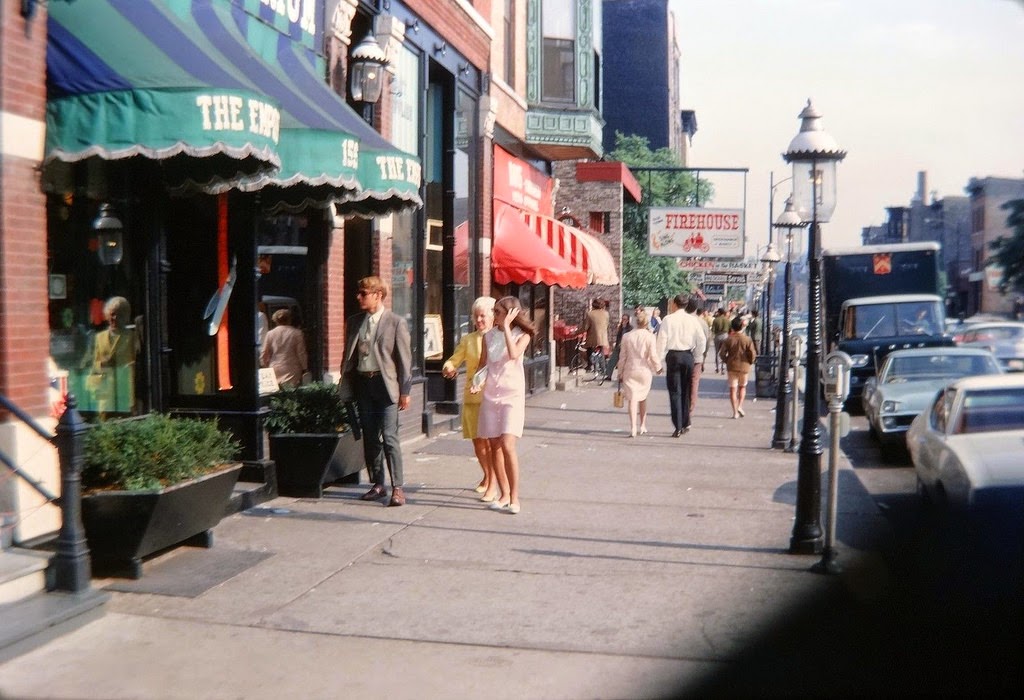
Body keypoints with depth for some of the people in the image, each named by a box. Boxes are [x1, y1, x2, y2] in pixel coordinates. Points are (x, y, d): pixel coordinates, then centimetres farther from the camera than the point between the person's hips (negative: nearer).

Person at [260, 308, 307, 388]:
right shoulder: (297, 333, -3)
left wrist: (264, 367, 22)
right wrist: (304, 368, 11)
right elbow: (301, 353, 0)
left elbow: (264, 354, 8)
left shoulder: (270, 333, 4)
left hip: (275, 371, 2)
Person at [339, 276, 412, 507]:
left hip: (385, 383, -5)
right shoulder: (354, 322, 11)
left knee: (389, 437, -9)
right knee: (370, 437, 9)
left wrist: (405, 391, -7)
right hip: (362, 382, 5)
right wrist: (346, 386, 9)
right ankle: (378, 484, 20)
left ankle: (397, 488, -4)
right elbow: (348, 355, 15)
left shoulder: (396, 322, -4)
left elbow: (405, 358, -4)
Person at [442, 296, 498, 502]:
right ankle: (487, 477, 35)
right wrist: (448, 368, -17)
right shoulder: (468, 339, 11)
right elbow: (454, 359, 7)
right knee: (477, 441, 13)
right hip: (472, 397, 5)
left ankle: (493, 486, -2)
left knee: (490, 442, -8)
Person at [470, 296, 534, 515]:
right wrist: (478, 381, -5)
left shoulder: (522, 335, -2)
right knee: (494, 447, 6)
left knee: (507, 446, -16)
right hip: (490, 395, 5)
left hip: (512, 396, -5)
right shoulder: (489, 336, 9)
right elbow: (483, 364, 14)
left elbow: (514, 354, -22)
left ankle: (514, 497, -8)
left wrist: (506, 327, -18)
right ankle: (504, 493, 18)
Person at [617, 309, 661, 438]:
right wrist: (658, 368, 8)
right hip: (645, 370, 0)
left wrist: (620, 373, 11)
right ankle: (643, 426, 24)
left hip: (630, 370, 1)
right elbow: (653, 355, -10)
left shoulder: (627, 337, 1)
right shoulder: (650, 337, -8)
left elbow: (622, 356, 4)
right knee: (643, 398, 17)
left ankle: (633, 428, -15)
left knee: (633, 399, -3)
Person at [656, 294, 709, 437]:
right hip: (688, 355, 3)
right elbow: (701, 339, -1)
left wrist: (659, 360, -2)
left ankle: (678, 427, -3)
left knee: (675, 392, 1)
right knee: (686, 391, 16)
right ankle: (686, 423, 21)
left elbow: (662, 340, -8)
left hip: (673, 355, -3)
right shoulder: (693, 320, 1)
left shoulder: (668, 319, -6)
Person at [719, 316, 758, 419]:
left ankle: (735, 412, 0)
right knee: (742, 387, 19)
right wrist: (750, 362, 8)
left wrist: (727, 361, 8)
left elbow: (722, 353, -7)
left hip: (732, 367, 0)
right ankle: (740, 406, 1)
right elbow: (753, 353, -9)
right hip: (744, 366, 0)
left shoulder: (729, 339, -5)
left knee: (733, 388, 4)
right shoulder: (747, 339, -6)